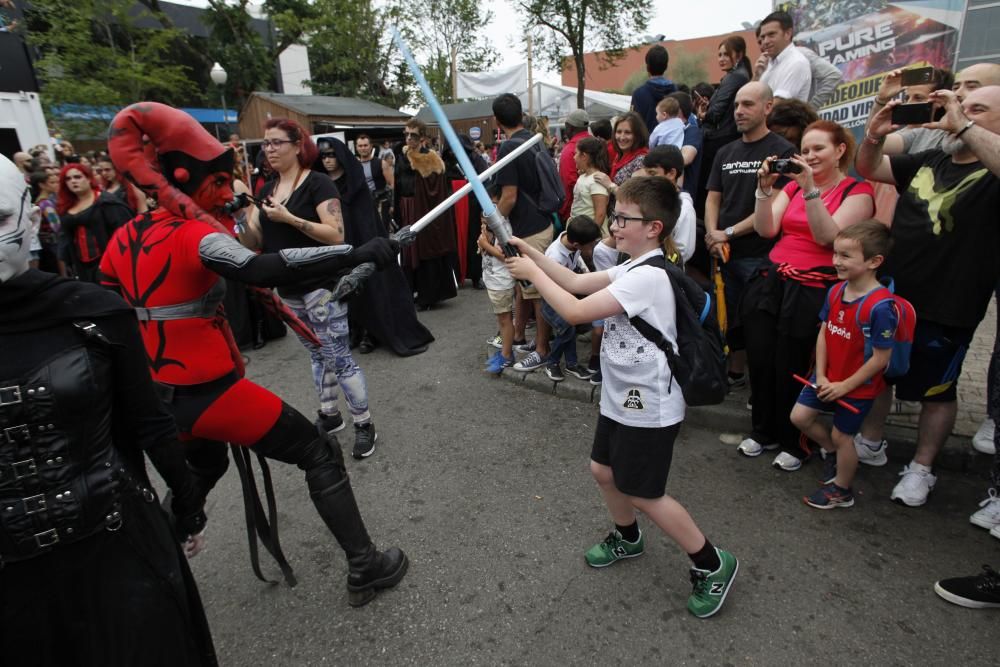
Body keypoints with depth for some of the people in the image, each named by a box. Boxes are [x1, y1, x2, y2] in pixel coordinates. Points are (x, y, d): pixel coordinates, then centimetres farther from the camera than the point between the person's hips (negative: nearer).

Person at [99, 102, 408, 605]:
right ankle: (365, 568, 10)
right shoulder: (196, 235, -18)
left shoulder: (123, 239, 7)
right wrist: (359, 253, -39)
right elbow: (260, 269, -38)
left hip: (159, 398, 8)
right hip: (210, 394, -8)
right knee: (320, 454, 3)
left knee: (204, 468, 37)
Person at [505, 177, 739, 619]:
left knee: (643, 495, 5)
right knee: (603, 471, 21)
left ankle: (713, 565, 25)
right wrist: (529, 251, -1)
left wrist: (532, 274, -16)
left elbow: (575, 311, -26)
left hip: (648, 410, -9)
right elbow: (578, 283, 6)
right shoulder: (634, 269, 6)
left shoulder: (648, 277, -25)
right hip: (621, 399, 9)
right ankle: (628, 538, 46)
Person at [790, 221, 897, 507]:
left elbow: (880, 358, -21)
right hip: (828, 377, 6)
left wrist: (845, 386, -15)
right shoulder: (835, 291, -5)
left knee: (841, 435, 10)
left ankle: (841, 490, 35)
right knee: (800, 416, 11)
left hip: (858, 386, -6)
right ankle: (833, 453, 39)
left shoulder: (880, 306, -27)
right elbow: (823, 334, 1)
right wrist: (821, 376, -5)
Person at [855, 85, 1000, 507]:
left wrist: (964, 127, -27)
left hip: (945, 312, -6)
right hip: (888, 297, 6)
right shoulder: (929, 161, 7)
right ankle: (870, 445, 39)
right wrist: (875, 135, -6)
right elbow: (868, 169, 13)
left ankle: (921, 469, 28)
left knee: (936, 389, 10)